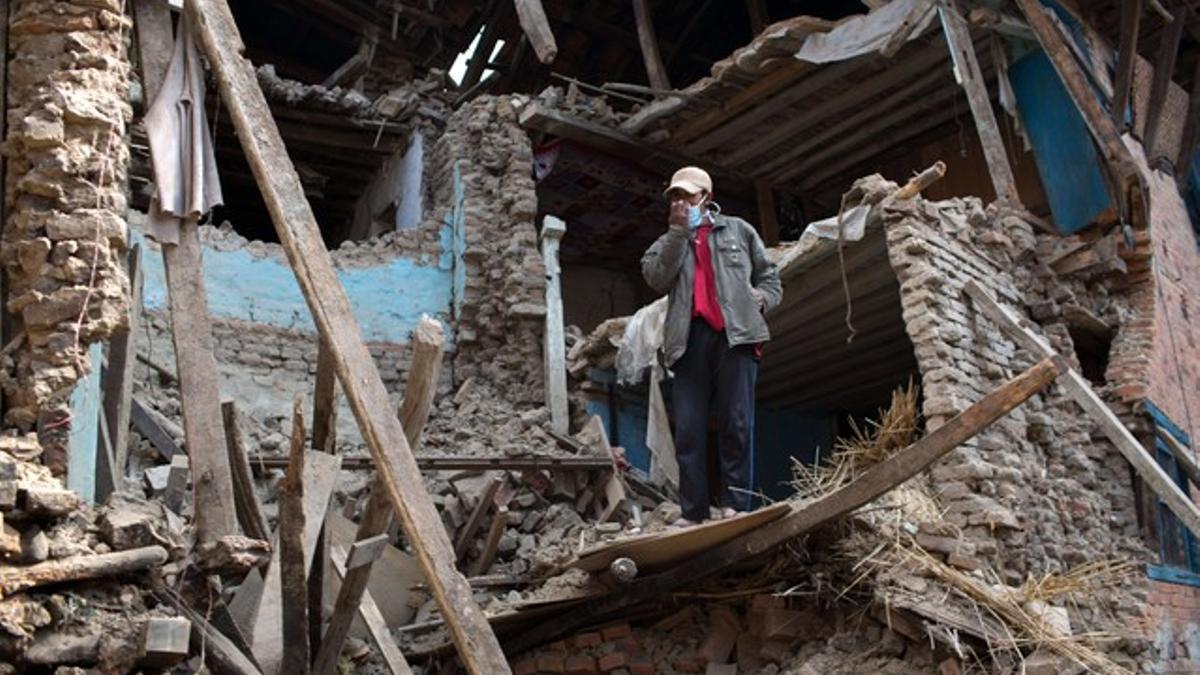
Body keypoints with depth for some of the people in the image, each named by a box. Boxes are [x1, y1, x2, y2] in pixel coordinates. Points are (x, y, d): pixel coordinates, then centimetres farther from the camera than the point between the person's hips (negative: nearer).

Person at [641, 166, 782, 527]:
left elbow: (771, 279, 21)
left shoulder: (738, 230, 21)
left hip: (734, 334, -1)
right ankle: (692, 511, -3)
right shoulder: (668, 242, 24)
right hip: (689, 338, 2)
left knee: (735, 424, -6)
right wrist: (678, 231, 1)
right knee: (688, 429, -4)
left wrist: (758, 299, 0)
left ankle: (735, 504, -3)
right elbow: (656, 278, 2)